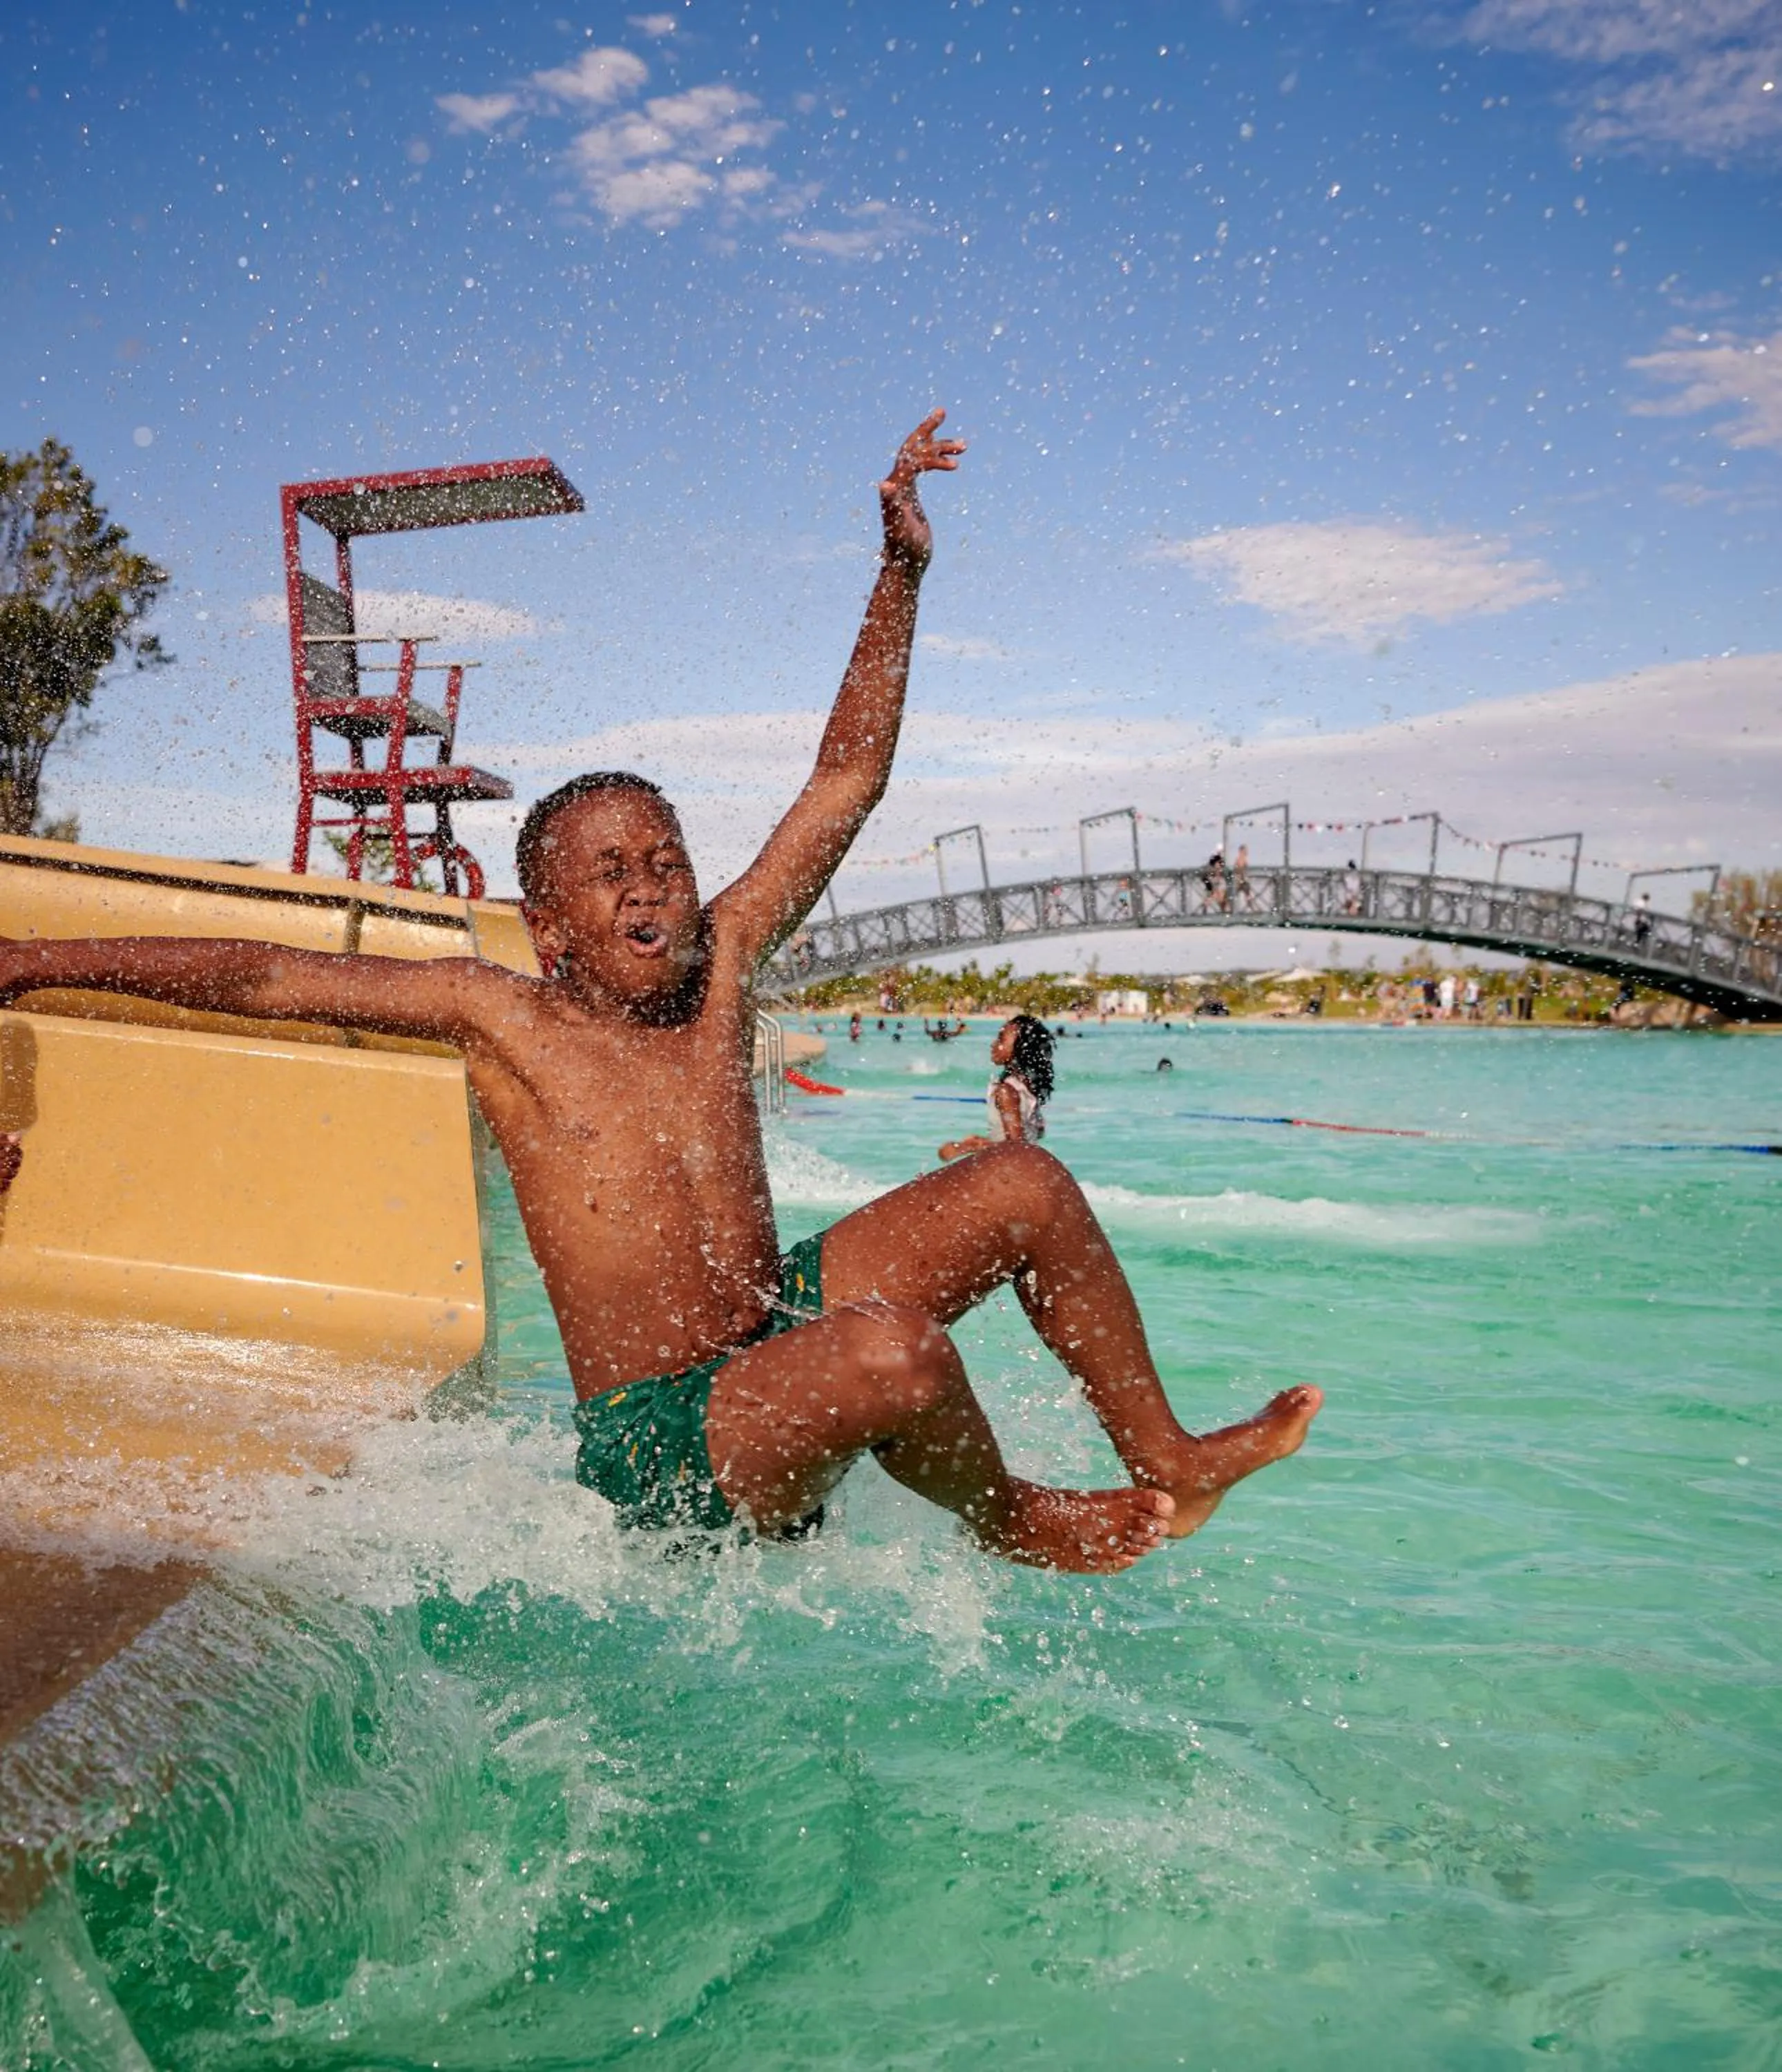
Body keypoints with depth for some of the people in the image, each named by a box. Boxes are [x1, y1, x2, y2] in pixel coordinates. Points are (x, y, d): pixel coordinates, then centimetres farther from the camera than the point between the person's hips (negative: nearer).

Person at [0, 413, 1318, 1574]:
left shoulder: (719, 962, 3)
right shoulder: (498, 1013, -8)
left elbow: (847, 781, 4)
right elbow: (263, 974, -4)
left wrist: (901, 573, 3)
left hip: (780, 1323, 6)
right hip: (662, 1448, -6)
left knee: (1027, 1186, -1)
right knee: (895, 1351, -35)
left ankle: (1164, 1462, 12)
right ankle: (1013, 1524, -1)